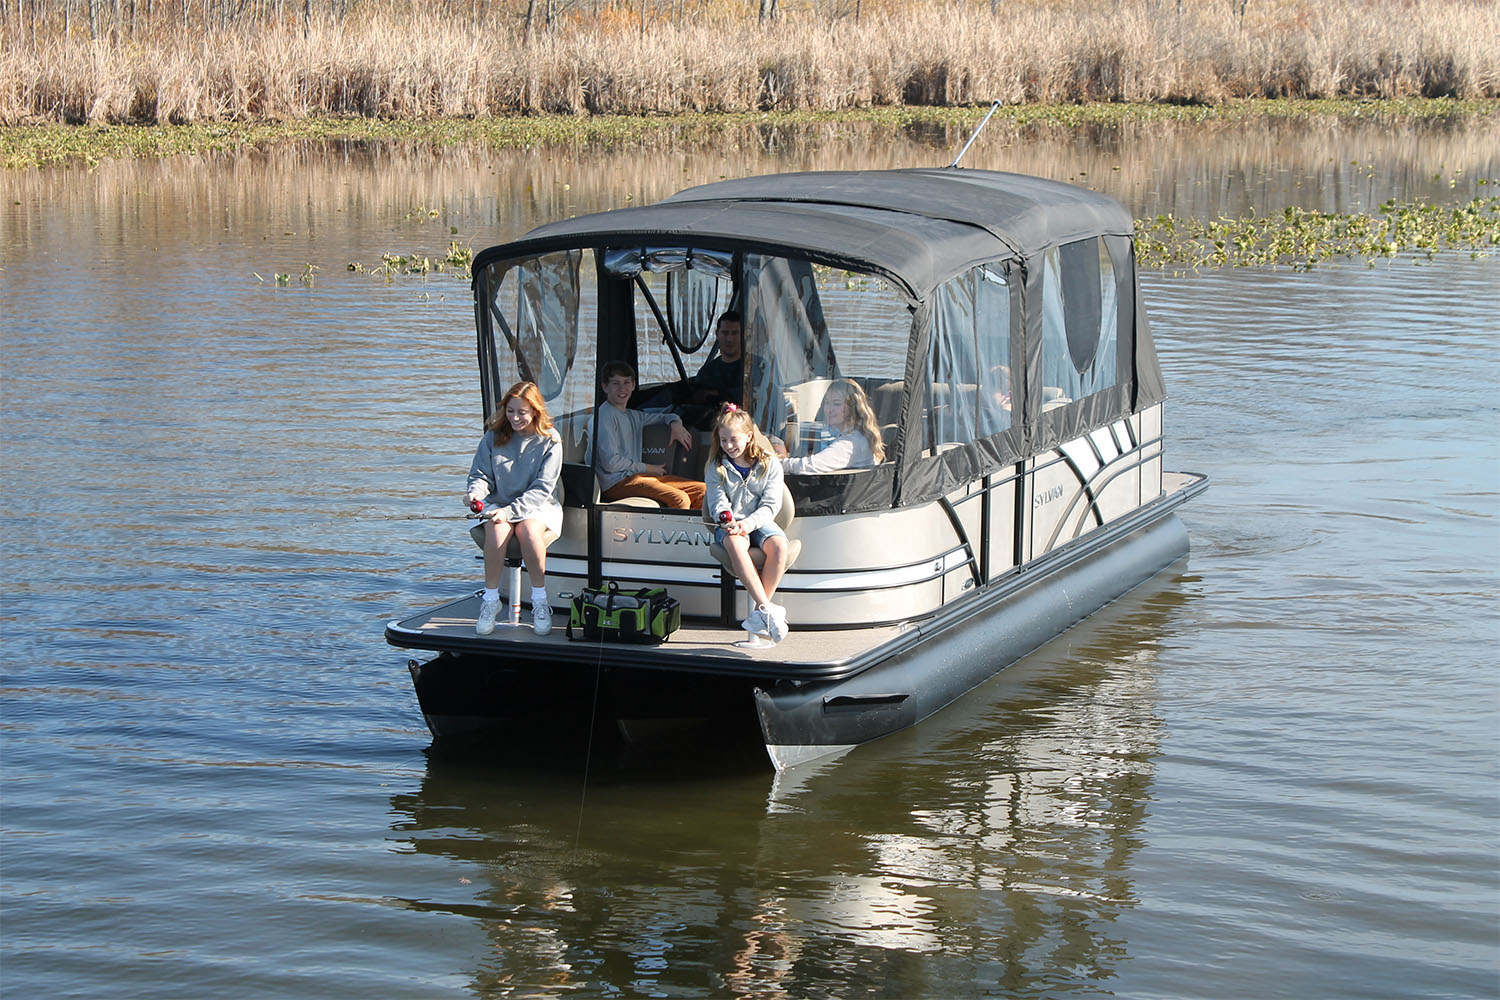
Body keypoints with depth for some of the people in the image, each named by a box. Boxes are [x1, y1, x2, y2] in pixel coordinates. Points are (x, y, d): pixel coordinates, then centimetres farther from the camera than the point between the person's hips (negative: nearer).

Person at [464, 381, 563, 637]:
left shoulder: (549, 440, -5)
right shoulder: (494, 437, 4)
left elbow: (542, 489, -11)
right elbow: (480, 475, 7)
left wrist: (510, 511, -24)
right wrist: (475, 492, -19)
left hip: (539, 507, -2)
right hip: (499, 503, 2)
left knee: (529, 529, -35)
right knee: (496, 528, -33)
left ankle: (539, 601, -22)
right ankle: (490, 600, -23)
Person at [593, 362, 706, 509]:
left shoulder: (633, 416, 21)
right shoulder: (605, 415, -5)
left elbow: (665, 417, 39)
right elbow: (610, 462, -13)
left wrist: (675, 424, 14)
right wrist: (646, 468, -4)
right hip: (615, 483, -9)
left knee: (701, 490, -3)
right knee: (680, 499, -27)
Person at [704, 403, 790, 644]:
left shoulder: (769, 465, 4)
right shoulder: (716, 468, 9)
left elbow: (770, 505, -4)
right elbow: (717, 502, -1)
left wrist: (748, 523, -21)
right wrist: (726, 519, -24)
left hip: (759, 522, 0)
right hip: (728, 526, 0)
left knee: (778, 546, -34)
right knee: (735, 545, -37)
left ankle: (760, 614, -29)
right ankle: (767, 608, -43)